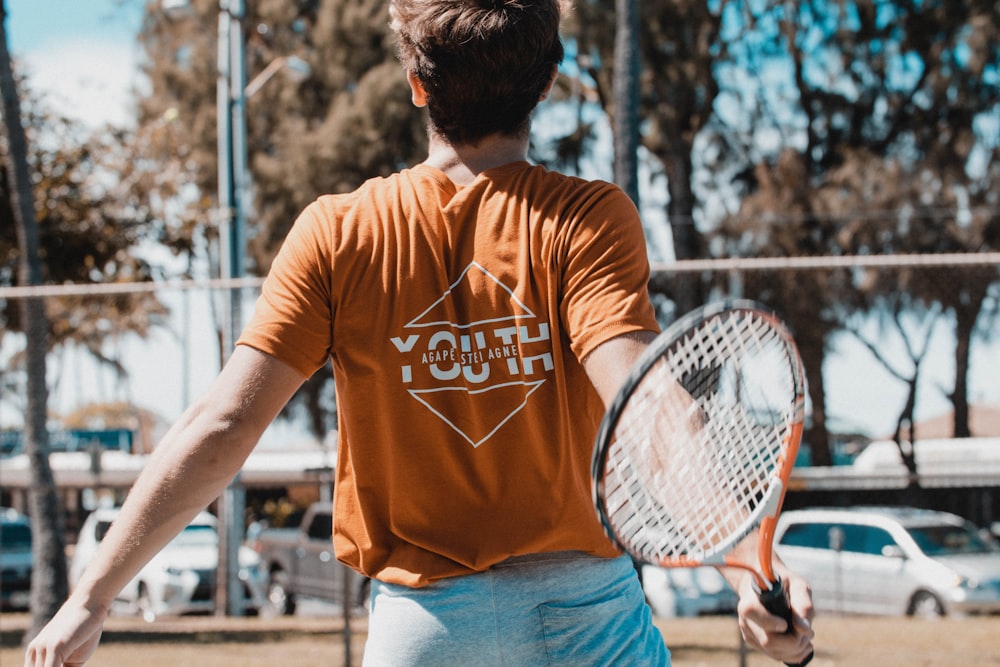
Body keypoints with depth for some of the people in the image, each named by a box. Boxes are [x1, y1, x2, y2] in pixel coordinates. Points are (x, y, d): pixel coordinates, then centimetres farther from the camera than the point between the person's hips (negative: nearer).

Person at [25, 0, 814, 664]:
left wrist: (93, 596, -3)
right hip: (585, 603, 0)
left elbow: (222, 426, -8)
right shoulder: (588, 218, -7)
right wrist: (749, 565, -31)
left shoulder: (336, 234, -4)